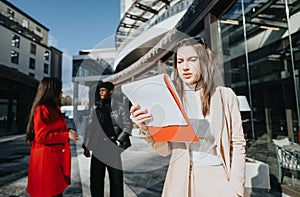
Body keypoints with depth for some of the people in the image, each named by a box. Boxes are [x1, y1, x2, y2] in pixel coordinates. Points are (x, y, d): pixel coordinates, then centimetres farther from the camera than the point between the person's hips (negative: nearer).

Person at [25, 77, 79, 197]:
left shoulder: (54, 109, 15)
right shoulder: (41, 110, -15)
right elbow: (41, 137, -20)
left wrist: (68, 132, 6)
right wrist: (67, 135, -18)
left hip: (56, 157, 9)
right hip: (46, 158, -9)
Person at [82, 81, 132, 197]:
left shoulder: (119, 107, -1)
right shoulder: (96, 108, 9)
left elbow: (128, 125, -2)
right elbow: (90, 128, 11)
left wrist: (118, 142, -7)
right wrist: (86, 146, 8)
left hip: (114, 149, -3)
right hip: (98, 148, 4)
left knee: (116, 180, 6)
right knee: (95, 179, 11)